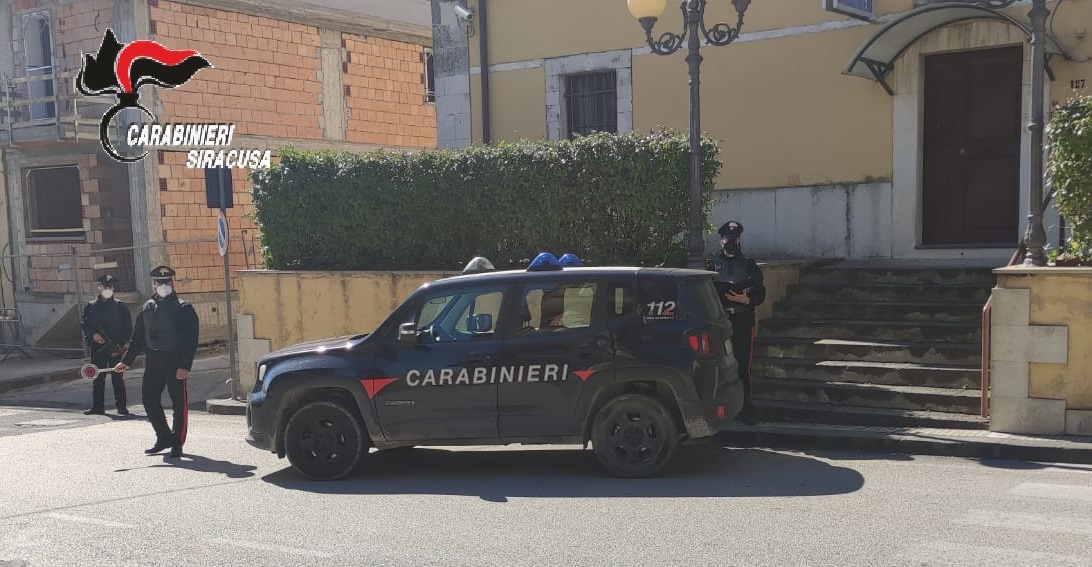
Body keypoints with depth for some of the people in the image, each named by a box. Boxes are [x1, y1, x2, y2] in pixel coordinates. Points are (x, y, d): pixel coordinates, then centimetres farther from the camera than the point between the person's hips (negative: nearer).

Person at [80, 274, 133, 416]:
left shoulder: (120, 306, 4)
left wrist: (120, 345, -8)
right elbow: (83, 323, 5)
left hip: (116, 348, -2)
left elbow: (128, 328, 2)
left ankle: (121, 406, 4)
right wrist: (93, 335, -13)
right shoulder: (91, 306, 9)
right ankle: (97, 407, 11)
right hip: (97, 348, 2)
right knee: (98, 378, 5)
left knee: (117, 377, -1)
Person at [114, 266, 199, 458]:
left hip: (175, 363, -6)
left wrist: (184, 366, -19)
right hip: (153, 362, 6)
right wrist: (126, 361, 9)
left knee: (179, 404, 0)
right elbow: (138, 338, 16)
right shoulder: (147, 308, 12)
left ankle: (177, 443, 9)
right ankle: (164, 438, 23)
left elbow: (191, 340, -11)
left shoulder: (184, 309, -6)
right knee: (149, 400, 7)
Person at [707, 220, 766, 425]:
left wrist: (747, 299, -13)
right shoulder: (713, 266, 10)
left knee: (743, 367, -2)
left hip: (743, 323, 0)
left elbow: (760, 294, 5)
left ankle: (745, 408, 5)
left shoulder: (749, 265, 10)